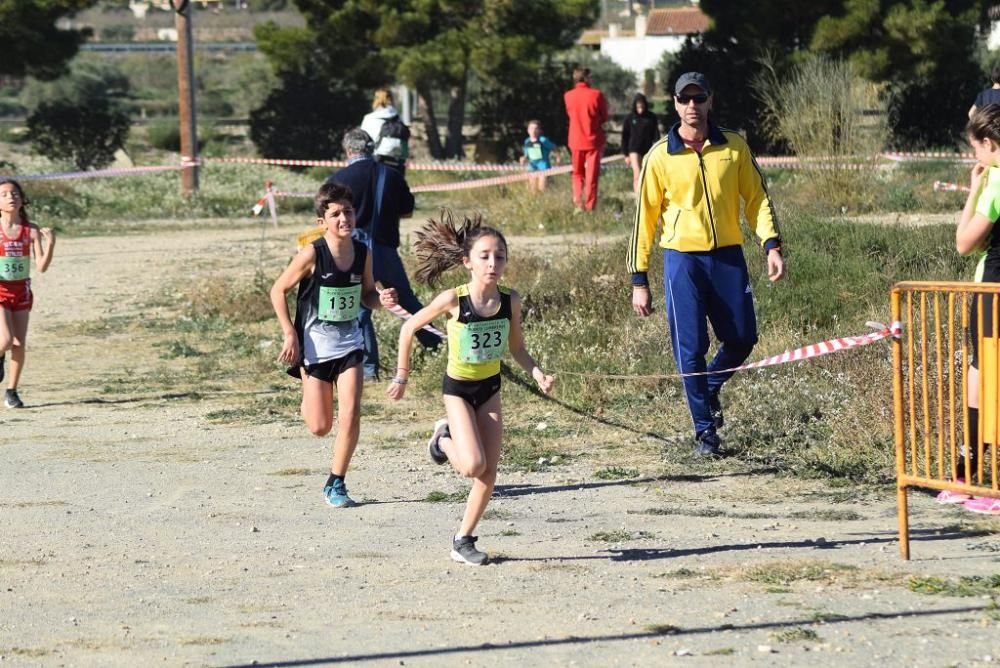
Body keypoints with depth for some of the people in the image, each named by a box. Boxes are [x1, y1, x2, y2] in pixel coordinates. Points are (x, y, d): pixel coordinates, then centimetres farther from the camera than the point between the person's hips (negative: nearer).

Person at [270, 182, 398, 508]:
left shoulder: (363, 253, -3)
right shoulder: (312, 254, -16)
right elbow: (278, 290, -6)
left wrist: (382, 299, -11)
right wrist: (290, 333, -10)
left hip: (349, 342, 3)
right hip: (315, 345, -3)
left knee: (350, 414, -12)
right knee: (320, 427, 3)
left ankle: (336, 484, 4)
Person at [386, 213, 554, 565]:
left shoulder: (510, 300, -11)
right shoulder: (453, 299, -22)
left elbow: (517, 348, 3)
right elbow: (409, 327, -8)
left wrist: (536, 372, -15)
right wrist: (402, 374, -4)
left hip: (490, 387, 4)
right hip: (458, 388, -4)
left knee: (489, 473, 1)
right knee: (473, 466, -18)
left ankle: (463, 540, 16)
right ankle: (444, 439, 15)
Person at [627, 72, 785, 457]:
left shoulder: (734, 148, 3)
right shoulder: (661, 156, -2)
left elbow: (756, 197, 6)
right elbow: (645, 217, 1)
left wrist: (772, 245, -9)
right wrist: (639, 281, -1)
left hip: (728, 255, 2)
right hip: (683, 257, -2)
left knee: (742, 338, 2)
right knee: (690, 347, -2)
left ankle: (710, 387, 33)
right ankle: (705, 432, 9)